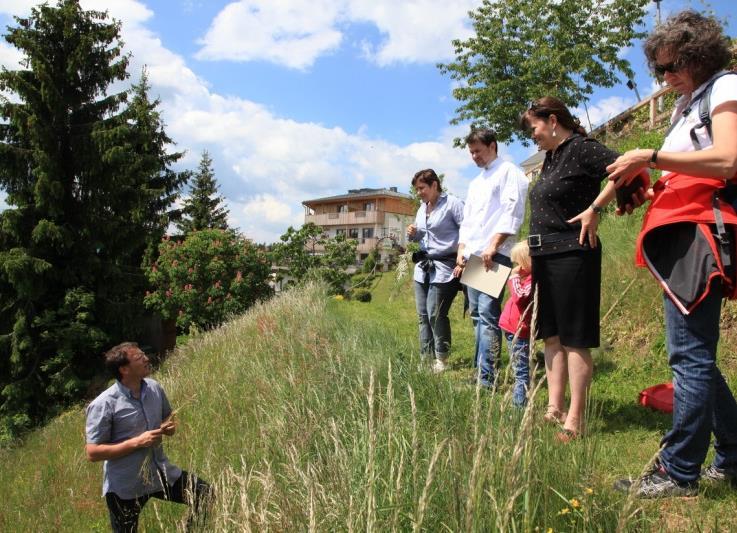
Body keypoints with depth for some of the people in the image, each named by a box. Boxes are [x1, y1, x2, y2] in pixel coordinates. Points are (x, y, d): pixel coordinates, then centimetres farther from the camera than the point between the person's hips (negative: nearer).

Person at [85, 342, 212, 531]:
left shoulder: (154, 388, -3)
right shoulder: (104, 404, -21)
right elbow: (92, 452, -19)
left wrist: (170, 427, -10)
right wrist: (137, 442, -25)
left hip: (161, 473, 5)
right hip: (125, 487, -5)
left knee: (206, 496, 7)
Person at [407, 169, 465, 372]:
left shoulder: (452, 204, -9)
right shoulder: (422, 208, 15)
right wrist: (413, 234, 3)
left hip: (444, 268, -8)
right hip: (423, 267, 8)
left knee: (436, 315, -8)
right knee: (423, 315, 6)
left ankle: (441, 359, 7)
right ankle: (425, 358, 14)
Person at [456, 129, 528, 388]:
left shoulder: (509, 171, 1)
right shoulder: (476, 182, 26)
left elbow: (512, 212, -11)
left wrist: (493, 246, -19)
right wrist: (462, 251, 12)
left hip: (495, 255, -8)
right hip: (472, 256, 8)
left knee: (488, 313, -14)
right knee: (476, 314, 8)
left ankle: (486, 377, -14)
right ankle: (479, 370, 15)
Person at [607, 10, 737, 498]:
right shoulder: (686, 105, 26)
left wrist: (651, 157, -14)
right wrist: (648, 195, 8)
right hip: (682, 235, 10)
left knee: (690, 354, -10)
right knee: (694, 353, 12)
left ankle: (679, 472, -4)